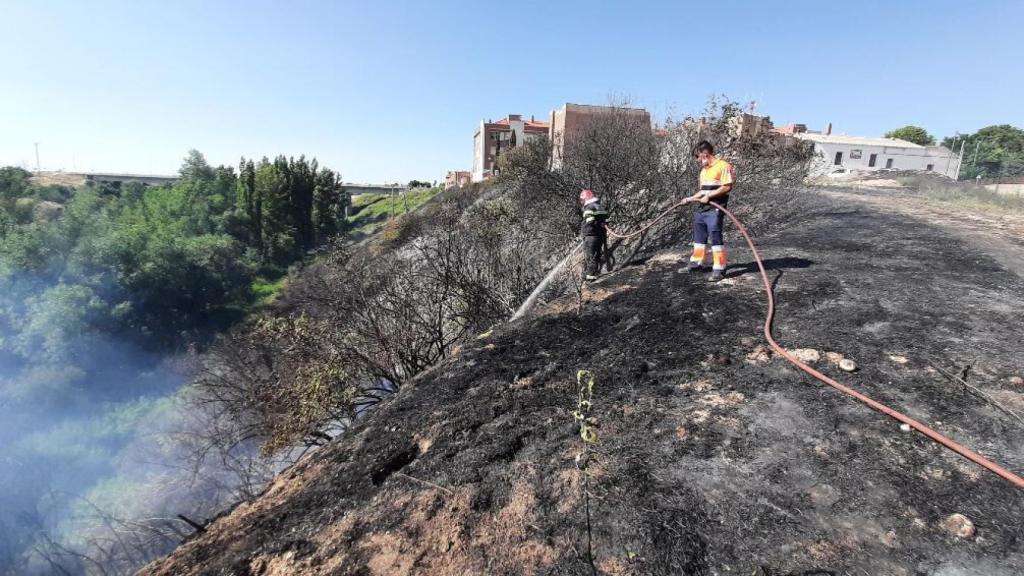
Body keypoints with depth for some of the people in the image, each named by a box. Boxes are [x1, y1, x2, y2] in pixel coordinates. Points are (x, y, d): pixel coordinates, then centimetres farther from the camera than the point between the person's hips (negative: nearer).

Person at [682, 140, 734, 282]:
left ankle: (719, 269, -2)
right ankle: (696, 263, 26)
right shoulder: (703, 170, 19)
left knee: (715, 237, -8)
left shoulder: (723, 165, -8)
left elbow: (727, 187, -16)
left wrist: (709, 195, -17)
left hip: (715, 209, -9)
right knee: (699, 236, 14)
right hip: (701, 209, 9)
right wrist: (691, 198, 13)